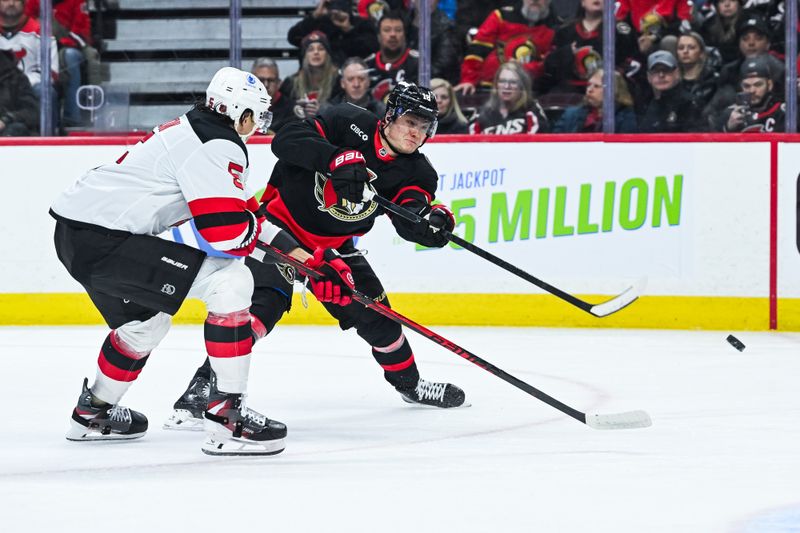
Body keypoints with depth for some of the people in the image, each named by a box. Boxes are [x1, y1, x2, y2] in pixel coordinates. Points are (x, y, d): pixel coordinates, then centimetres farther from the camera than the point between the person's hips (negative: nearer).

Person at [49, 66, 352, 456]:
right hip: (102, 238, -10)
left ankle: (94, 413, 49)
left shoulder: (191, 131, 21)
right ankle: (227, 417, -12)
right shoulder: (218, 147, -10)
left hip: (75, 231, 10)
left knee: (143, 320, 33)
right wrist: (256, 227, 7)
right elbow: (228, 231, -18)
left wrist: (303, 255, 27)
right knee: (231, 283, -12)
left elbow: (231, 208, 28)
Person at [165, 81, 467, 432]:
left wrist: (432, 222, -44)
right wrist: (338, 159, -42)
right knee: (265, 301, -25)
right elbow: (287, 140, -29)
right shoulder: (349, 124, -18)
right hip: (283, 223, -6)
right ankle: (202, 388, -29)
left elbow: (410, 223, -21)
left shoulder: (416, 172, -5)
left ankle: (408, 383, 34)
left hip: (333, 245, 6)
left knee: (374, 311, 8)